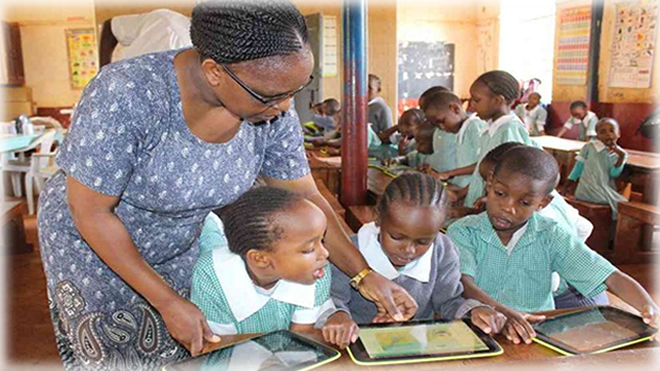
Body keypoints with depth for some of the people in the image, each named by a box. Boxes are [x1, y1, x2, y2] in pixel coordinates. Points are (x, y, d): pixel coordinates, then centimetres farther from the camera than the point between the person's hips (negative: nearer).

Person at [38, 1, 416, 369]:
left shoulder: (273, 110, -21)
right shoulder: (126, 97, -36)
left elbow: (305, 198, -11)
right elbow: (91, 213, -26)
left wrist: (365, 274, -15)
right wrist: (169, 303, -24)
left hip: (179, 247, 4)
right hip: (93, 249, -3)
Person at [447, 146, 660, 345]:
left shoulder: (550, 237, 1)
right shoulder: (463, 232, -5)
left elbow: (612, 278, -4)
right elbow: (463, 284, -21)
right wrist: (501, 311, -39)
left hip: (538, 333, 3)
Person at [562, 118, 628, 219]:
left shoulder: (620, 153, 6)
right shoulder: (589, 147, -1)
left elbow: (614, 174, -5)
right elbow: (579, 166, 5)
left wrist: (621, 156, -16)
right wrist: (571, 181, 3)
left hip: (607, 191, 4)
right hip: (588, 190, -4)